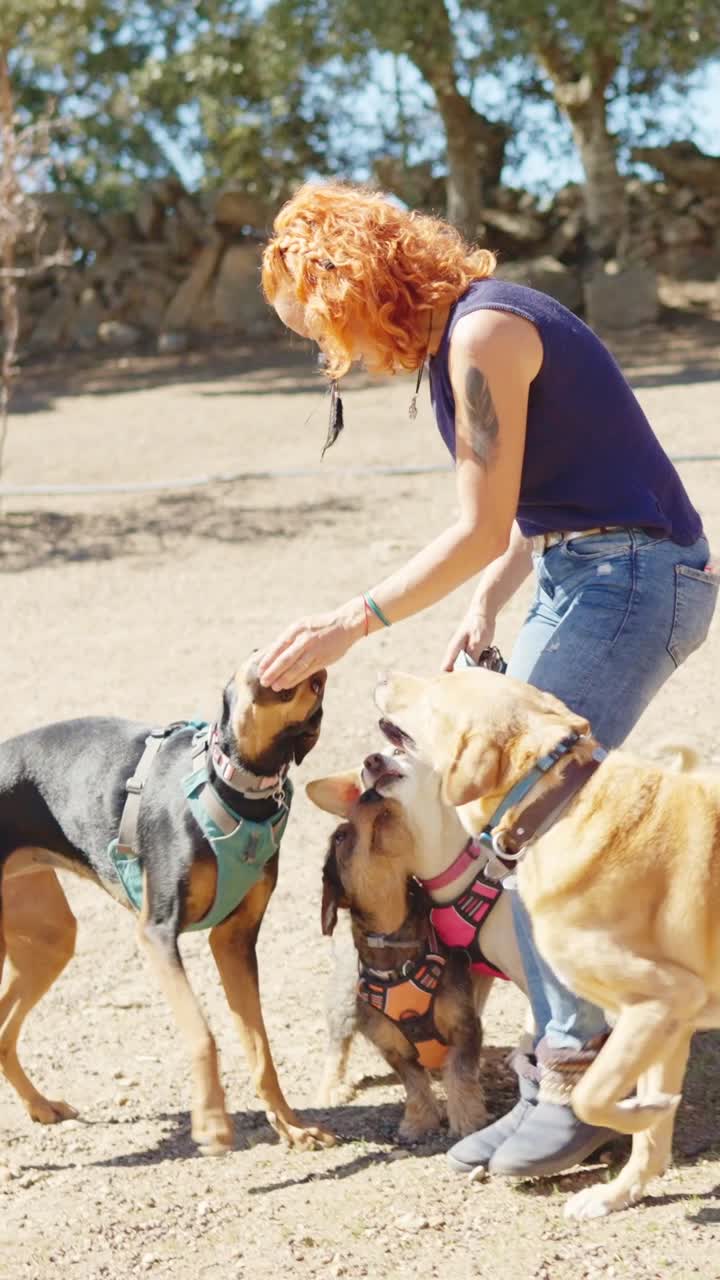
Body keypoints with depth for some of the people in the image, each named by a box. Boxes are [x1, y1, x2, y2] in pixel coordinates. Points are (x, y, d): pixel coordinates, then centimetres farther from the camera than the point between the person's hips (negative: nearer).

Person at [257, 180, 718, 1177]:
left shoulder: (483, 332, -17)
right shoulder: (459, 331, 13)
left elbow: (481, 531, -16)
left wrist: (351, 624, -12)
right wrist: (485, 610, 7)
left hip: (632, 577, -10)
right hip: (581, 574, 10)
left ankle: (581, 1078, -9)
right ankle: (562, 1075, 12)